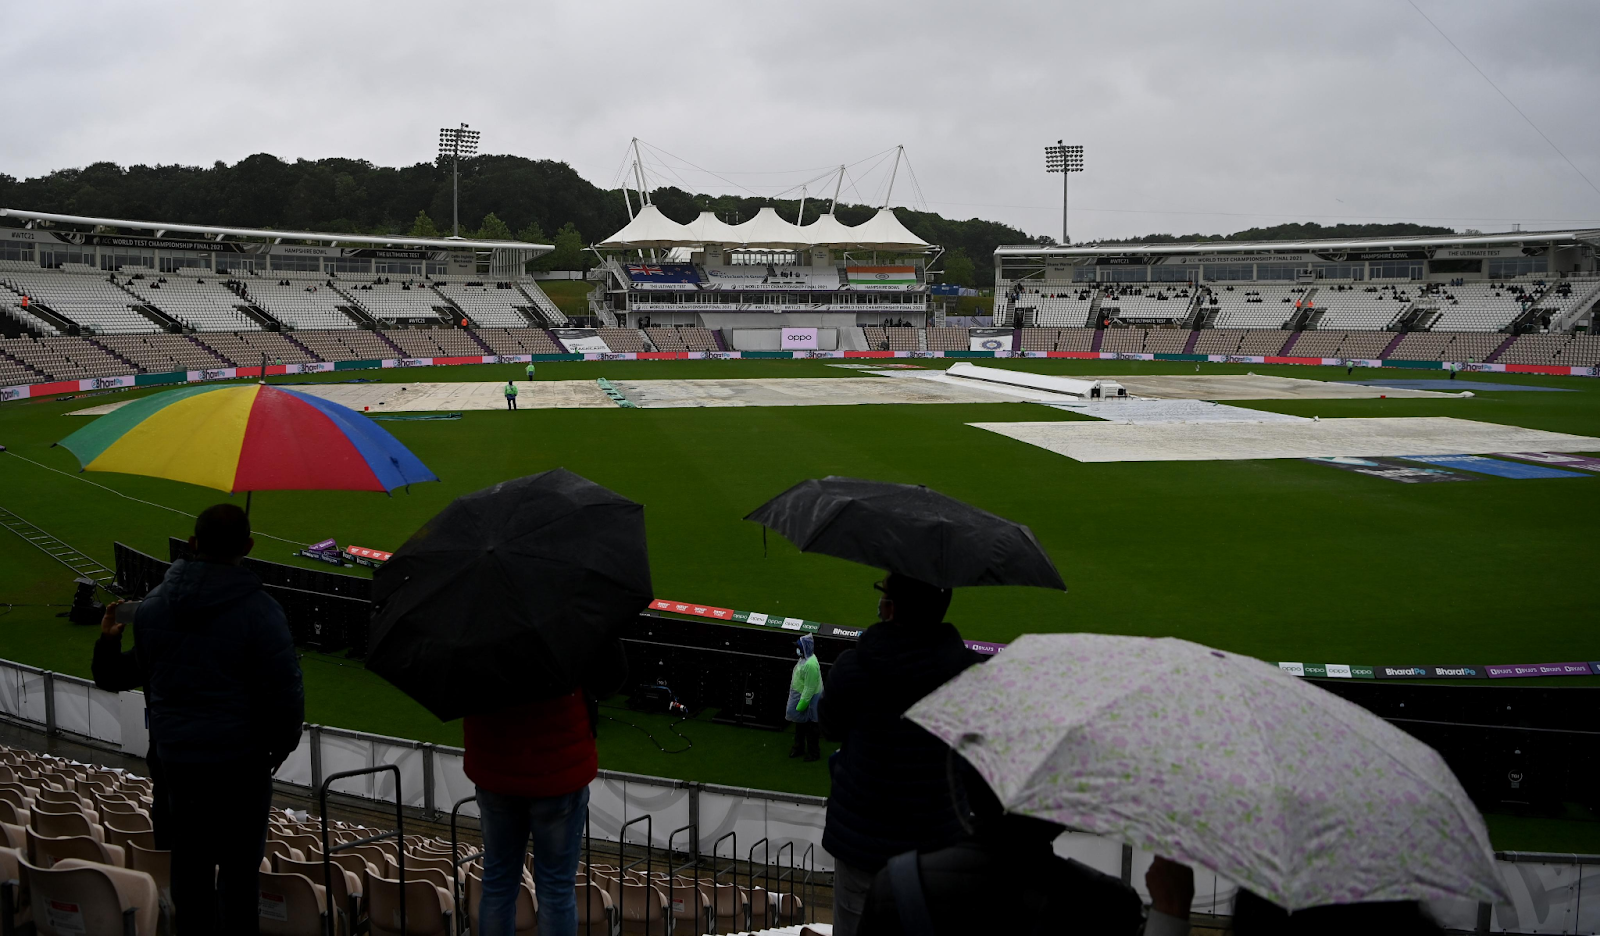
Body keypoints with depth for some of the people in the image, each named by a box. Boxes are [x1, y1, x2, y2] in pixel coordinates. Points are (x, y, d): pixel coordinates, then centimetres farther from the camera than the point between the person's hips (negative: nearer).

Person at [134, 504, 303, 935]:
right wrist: (285, 740, 2)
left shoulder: (153, 604, 0)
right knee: (238, 865, 4)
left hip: (175, 752, 5)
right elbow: (285, 689, -16)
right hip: (240, 756, -5)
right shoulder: (258, 610, -19)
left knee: (189, 856, 18)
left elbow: (146, 676, 12)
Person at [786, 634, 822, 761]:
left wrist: (801, 705, -21)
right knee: (799, 725, 23)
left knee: (811, 728, 6)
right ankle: (799, 747, 40)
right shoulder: (804, 658, 1)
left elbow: (809, 688, -27)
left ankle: (814, 753, 21)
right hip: (800, 697, 10)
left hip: (809, 701, -10)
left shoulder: (811, 665, -31)